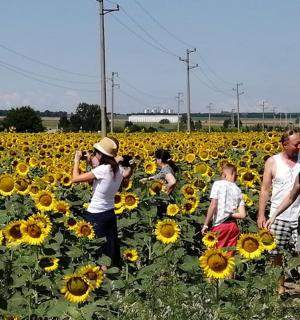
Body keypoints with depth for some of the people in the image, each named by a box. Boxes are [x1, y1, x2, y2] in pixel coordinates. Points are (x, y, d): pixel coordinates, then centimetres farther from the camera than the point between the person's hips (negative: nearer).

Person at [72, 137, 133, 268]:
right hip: (110, 214, 7)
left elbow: (75, 179, -23)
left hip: (96, 216, -7)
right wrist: (92, 163, 9)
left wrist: (77, 160, -10)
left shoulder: (102, 170, -24)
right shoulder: (118, 169, -2)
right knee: (111, 248, 15)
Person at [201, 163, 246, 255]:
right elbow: (242, 215, 3)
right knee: (229, 256, 8)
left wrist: (206, 224, -8)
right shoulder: (238, 190, 11)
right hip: (233, 226, 5)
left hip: (220, 224, -5)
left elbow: (213, 205, -11)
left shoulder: (218, 184, -1)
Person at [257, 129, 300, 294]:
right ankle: (280, 284, 23)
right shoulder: (272, 162, 0)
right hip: (278, 217, 0)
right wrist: (261, 214, -3)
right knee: (275, 253, 6)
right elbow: (265, 190, 2)